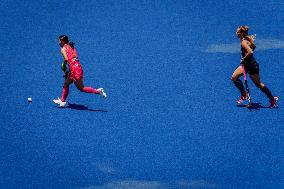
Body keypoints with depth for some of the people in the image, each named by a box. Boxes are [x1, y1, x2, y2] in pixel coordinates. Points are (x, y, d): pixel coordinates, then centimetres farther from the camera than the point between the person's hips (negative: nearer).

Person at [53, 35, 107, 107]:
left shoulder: (63, 48, -5)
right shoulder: (71, 47, 18)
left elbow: (66, 59, -21)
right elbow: (75, 57, 15)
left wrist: (63, 66, -1)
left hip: (74, 69, -9)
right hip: (78, 68, 9)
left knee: (81, 88, -1)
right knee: (66, 84, 20)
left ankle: (98, 91, -6)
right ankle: (62, 101, 28)